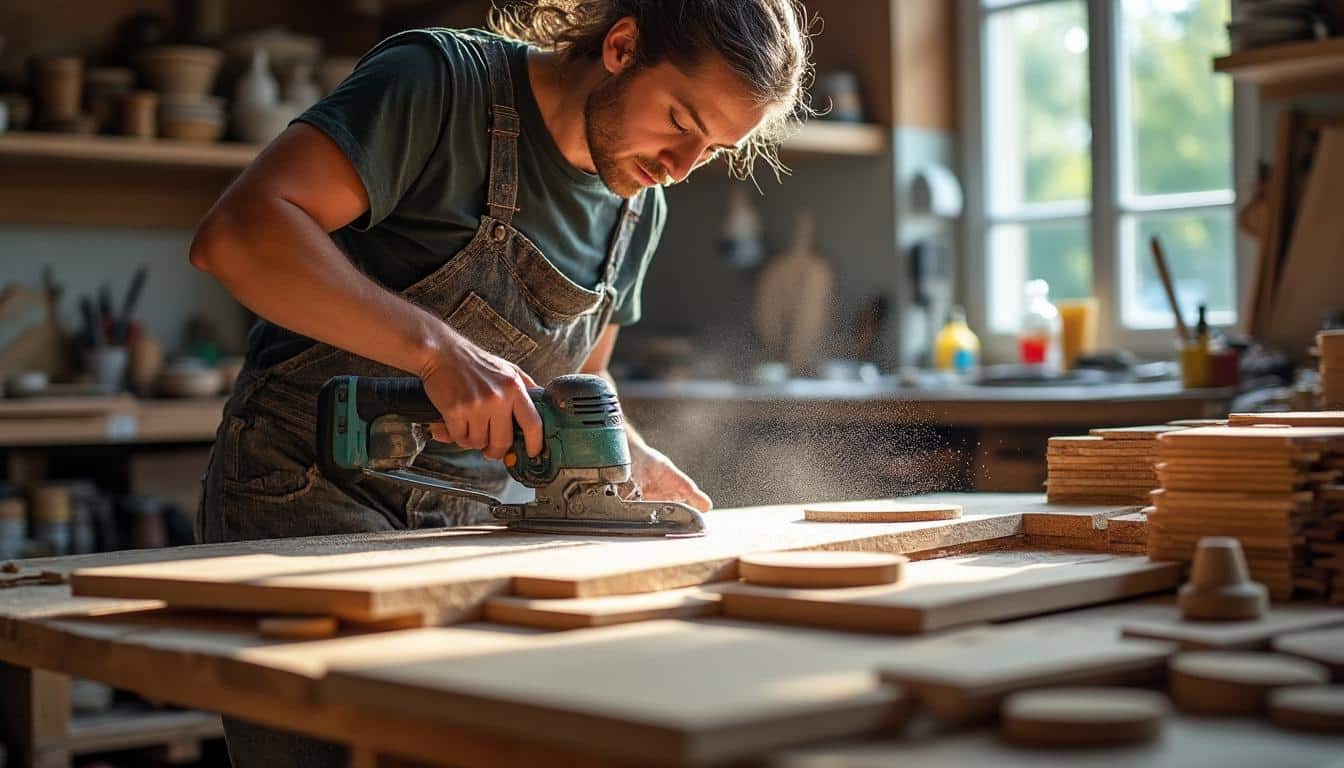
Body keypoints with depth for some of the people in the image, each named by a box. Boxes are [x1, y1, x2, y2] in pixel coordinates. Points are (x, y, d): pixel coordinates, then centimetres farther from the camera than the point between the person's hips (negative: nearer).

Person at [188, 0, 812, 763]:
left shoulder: (640, 208, 7)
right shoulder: (441, 80, -15)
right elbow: (238, 233, -28)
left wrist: (643, 466, 2)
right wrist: (438, 349, -36)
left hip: (462, 523, 6)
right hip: (308, 492, -6)